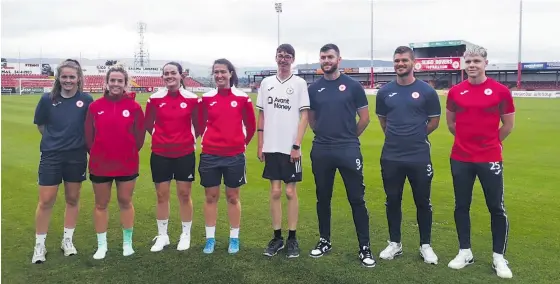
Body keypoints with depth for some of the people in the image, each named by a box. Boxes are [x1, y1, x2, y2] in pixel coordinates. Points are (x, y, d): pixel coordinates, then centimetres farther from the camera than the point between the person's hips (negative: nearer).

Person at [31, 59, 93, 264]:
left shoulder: (86, 100, -5)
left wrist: (83, 142, -1)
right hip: (51, 156, 0)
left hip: (76, 157, 0)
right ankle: (39, 245, 17)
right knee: (46, 201, 1)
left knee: (73, 199, 12)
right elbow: (40, 125, 9)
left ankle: (67, 240, 28)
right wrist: (54, 140, 5)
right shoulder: (48, 99, -3)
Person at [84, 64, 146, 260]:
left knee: (125, 201, 12)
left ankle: (127, 243, 27)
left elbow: (139, 135, -1)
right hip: (99, 165, 1)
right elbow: (89, 135, 2)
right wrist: (95, 154, 3)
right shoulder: (95, 106, -2)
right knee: (101, 204, 11)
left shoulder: (134, 107, -5)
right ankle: (101, 245, 25)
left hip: (127, 164, -1)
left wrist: (130, 153, -1)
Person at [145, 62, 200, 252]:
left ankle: (186, 235, 22)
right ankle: (162, 236, 22)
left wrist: (191, 139, 9)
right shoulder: (155, 98, -3)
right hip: (160, 153, 1)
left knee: (184, 194, 7)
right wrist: (162, 138, 10)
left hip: (185, 153, -1)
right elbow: (148, 124, 9)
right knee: (162, 195, 8)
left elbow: (198, 124, 6)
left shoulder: (192, 99, -5)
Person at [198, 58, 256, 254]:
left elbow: (251, 125, 7)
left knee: (233, 197, 9)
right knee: (210, 196, 8)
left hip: (234, 155, -1)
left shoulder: (242, 98, -2)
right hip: (210, 155, 1)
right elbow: (201, 124, 11)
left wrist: (242, 143, 10)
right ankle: (210, 238, 20)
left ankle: (234, 238, 21)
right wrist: (207, 142, 10)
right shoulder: (206, 98, 0)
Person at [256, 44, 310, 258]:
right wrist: (260, 145, 6)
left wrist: (296, 145, -11)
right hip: (271, 147, 3)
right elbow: (261, 116, 10)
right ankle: (277, 237, 16)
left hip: (290, 148, -3)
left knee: (290, 192, 3)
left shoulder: (300, 83, -1)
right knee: (275, 192, 7)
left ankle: (292, 238, 13)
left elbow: (304, 116, -4)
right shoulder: (266, 83, 8)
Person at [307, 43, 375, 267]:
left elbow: (364, 117, 3)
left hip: (348, 150, -3)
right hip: (321, 151, 3)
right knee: (323, 198, 13)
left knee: (357, 199, 0)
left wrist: (348, 137, 10)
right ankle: (324, 241, 28)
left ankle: (364, 247, 9)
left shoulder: (353, 86, -2)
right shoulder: (313, 88, 6)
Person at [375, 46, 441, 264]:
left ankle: (425, 245, 23)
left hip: (419, 157, -2)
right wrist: (396, 137, 11)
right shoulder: (385, 91, 4)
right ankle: (394, 243, 26)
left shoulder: (426, 91, -2)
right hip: (391, 157, 2)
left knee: (422, 202, 8)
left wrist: (416, 137, 8)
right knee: (392, 201, 10)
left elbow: (434, 121, 6)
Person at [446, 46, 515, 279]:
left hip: (490, 159, -2)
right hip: (460, 159, 3)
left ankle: (499, 257, 17)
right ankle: (465, 253, 23)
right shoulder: (455, 92, 2)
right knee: (461, 206, 9)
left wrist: (489, 143, 12)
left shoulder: (500, 91, -5)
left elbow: (508, 124, 5)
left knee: (496, 208, 4)